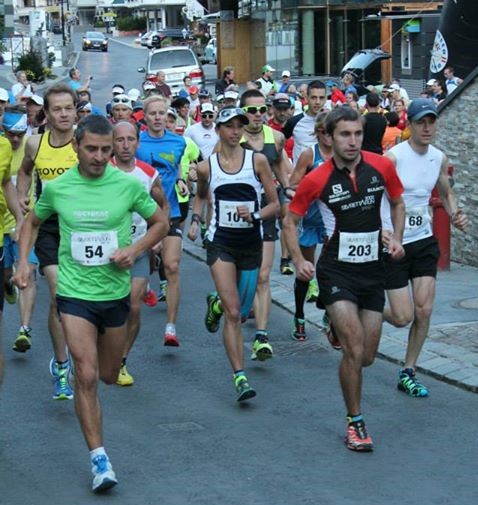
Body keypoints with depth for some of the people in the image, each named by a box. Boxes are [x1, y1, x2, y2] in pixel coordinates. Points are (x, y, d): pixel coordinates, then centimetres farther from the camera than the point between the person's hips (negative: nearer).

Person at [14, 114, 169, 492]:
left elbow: (160, 223, 6)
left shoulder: (129, 184, -7)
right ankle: (99, 458, -7)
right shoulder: (56, 188, -5)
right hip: (75, 292, -1)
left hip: (116, 292, 2)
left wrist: (135, 250, -12)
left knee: (109, 376, 16)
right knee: (86, 376, -13)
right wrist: (23, 262, 1)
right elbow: (32, 223, 14)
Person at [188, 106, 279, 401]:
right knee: (233, 314, -12)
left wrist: (255, 215, -18)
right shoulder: (207, 167, 1)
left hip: (251, 243, 1)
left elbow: (275, 205, 0)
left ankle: (217, 303, 47)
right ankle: (240, 377, -9)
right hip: (221, 243, -1)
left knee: (242, 312, 12)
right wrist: (195, 220, 7)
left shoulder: (257, 161, -2)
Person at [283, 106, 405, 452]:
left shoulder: (382, 167, -3)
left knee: (367, 357, 9)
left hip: (373, 269, 4)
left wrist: (396, 238, -1)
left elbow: (397, 203, 15)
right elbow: (291, 220, 2)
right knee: (355, 349, -15)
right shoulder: (317, 180, -11)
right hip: (337, 271, -4)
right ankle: (355, 423, 2)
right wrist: (298, 261, -10)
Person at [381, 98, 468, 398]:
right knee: (403, 317, -6)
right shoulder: (393, 157, -17)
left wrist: (456, 215, 1)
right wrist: (382, 231, -33)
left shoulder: (439, 158, 3)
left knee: (424, 310, -2)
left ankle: (408, 373, 14)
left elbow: (446, 193, 21)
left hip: (424, 241, 5)